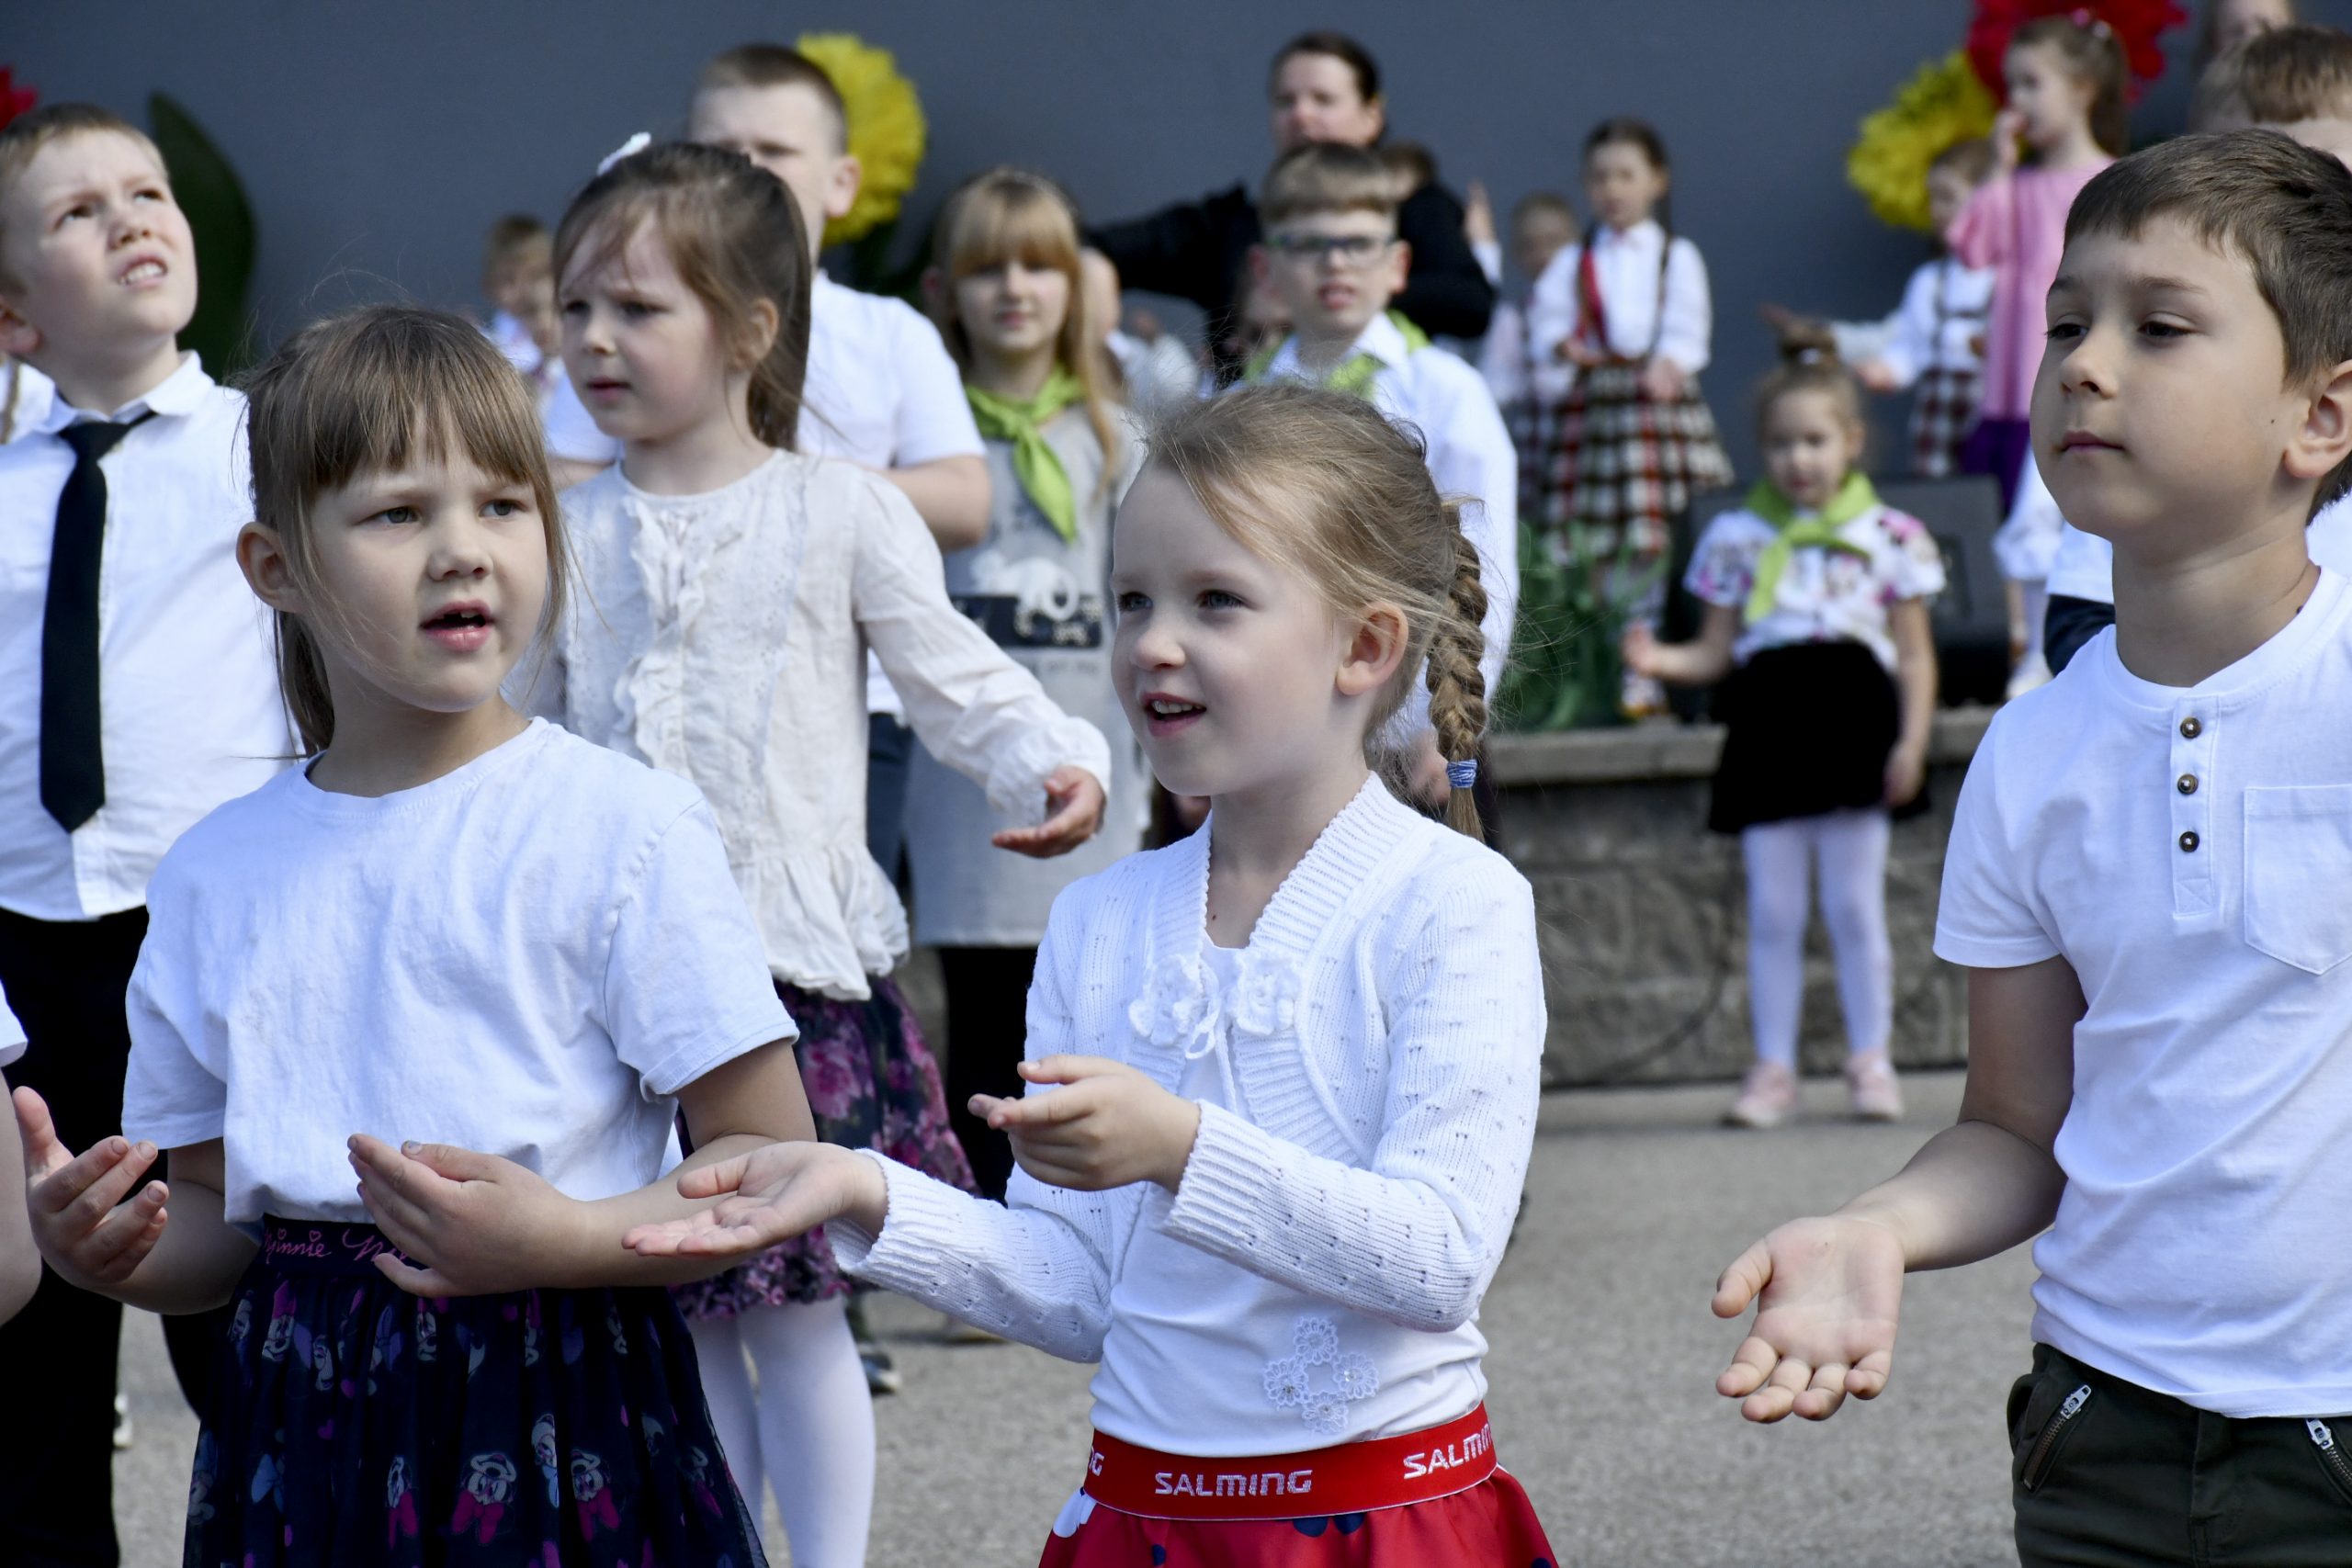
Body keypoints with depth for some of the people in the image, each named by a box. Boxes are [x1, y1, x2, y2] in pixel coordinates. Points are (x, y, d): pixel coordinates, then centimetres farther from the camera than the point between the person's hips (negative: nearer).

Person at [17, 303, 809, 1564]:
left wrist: (563, 1238, -21)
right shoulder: (217, 872, 6)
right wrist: (107, 1248, -7)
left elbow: (773, 1162, -6)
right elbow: (216, 1213, 14)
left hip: (557, 1415, -3)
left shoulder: (624, 829, -6)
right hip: (302, 1435, 3)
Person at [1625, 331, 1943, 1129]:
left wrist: (1910, 742, -5)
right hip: (1769, 726, 2)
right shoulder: (1738, 539, 9)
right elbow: (1715, 651, 10)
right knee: (1772, 912, 2)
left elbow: (1915, 656, 5)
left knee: (1855, 907, 2)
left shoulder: (1890, 537, 4)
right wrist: (1660, 660, -10)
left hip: (1852, 723, -2)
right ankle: (1773, 1068, 8)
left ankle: (1871, 1062, 13)